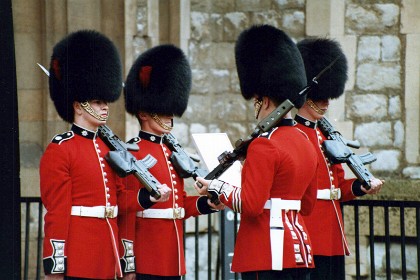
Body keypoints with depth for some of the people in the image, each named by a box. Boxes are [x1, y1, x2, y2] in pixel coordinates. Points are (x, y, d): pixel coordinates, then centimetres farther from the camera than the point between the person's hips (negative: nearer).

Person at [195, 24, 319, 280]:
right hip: (300, 246, 9)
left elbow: (250, 205, -18)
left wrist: (216, 187, -3)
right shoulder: (305, 143, 13)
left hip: (268, 257, -9)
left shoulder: (264, 146, -14)